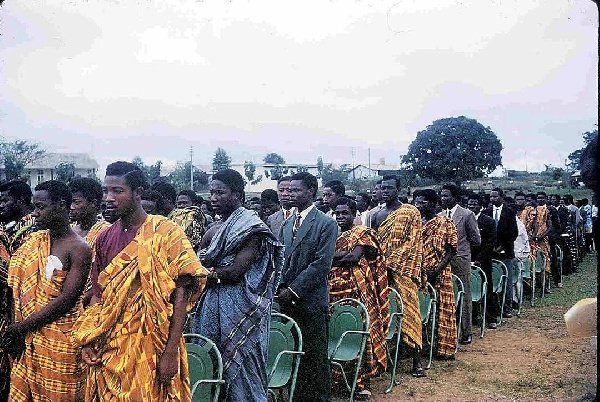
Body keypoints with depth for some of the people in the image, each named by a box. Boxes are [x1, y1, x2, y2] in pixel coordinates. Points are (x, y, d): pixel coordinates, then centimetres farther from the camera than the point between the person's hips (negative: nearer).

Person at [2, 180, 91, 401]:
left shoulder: (78, 248, -13)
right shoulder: (34, 241, 7)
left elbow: (67, 299, -18)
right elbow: (20, 287, 5)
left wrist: (22, 327, -15)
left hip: (60, 340, -6)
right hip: (28, 338, 6)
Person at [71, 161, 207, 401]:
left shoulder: (165, 233, -10)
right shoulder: (104, 239, 7)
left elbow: (180, 293, -14)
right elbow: (98, 295, 14)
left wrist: (171, 352, -19)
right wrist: (87, 343, 3)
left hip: (151, 347, -5)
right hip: (108, 348, 5)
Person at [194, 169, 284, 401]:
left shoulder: (250, 227, -10)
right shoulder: (215, 229, 12)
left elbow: (235, 272, -18)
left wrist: (208, 272, -6)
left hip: (238, 309, -7)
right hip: (213, 306, 7)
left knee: (238, 367, 1)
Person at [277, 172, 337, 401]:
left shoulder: (326, 224, -6)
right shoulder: (287, 224, 15)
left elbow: (322, 264, -13)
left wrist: (293, 290, -14)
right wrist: (281, 288, -1)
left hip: (311, 301, -5)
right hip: (287, 299, 6)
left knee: (315, 356, 2)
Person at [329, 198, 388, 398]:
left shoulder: (363, 233, 0)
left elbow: (355, 257, -14)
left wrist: (331, 257, -5)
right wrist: (345, 254, -7)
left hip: (356, 290, -5)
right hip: (334, 289, 5)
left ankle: (363, 380, -1)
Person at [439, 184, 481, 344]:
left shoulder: (467, 215, -2)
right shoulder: (439, 216, 13)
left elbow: (476, 240, 1)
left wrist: (459, 243, 1)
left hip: (461, 260, -4)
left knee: (464, 296, 0)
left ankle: (466, 333, 8)